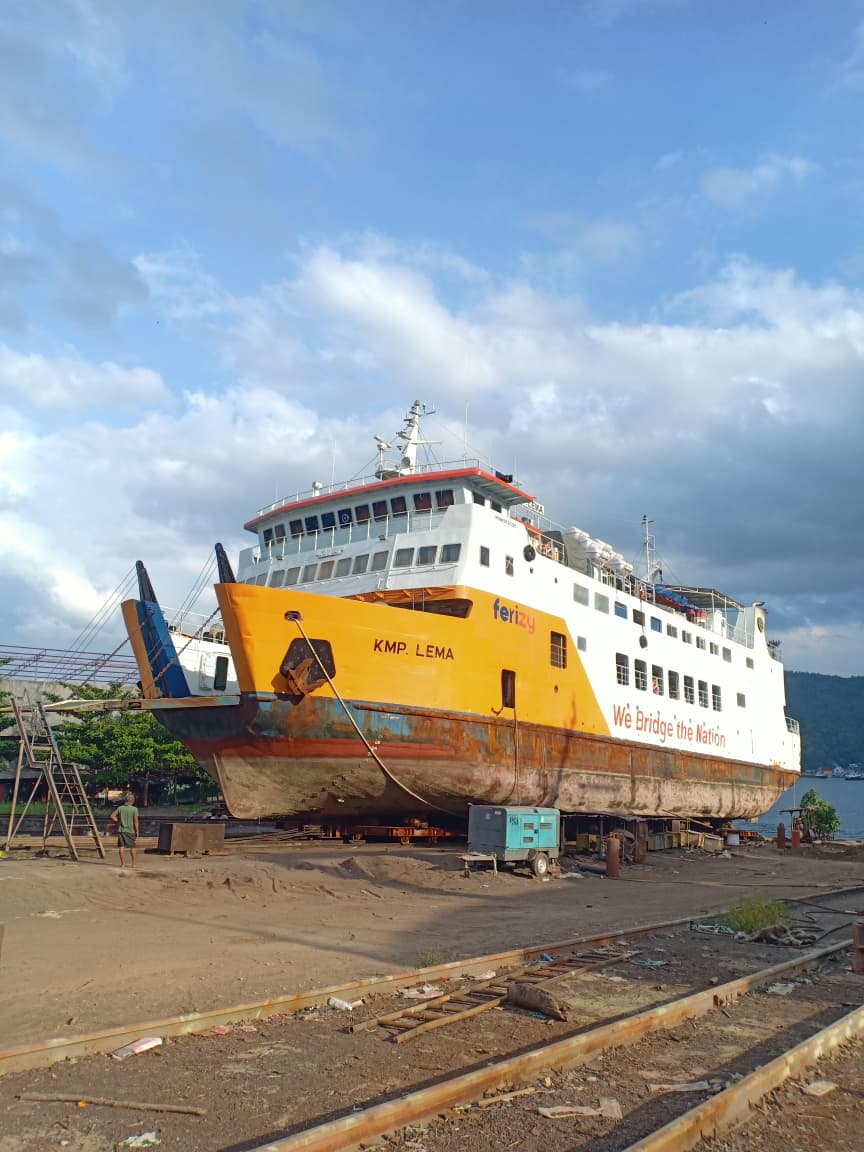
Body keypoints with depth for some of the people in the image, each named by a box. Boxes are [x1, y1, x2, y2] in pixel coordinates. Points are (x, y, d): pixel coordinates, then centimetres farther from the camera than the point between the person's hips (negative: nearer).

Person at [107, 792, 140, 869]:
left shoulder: (120, 808, 0)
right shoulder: (134, 809, -9)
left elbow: (112, 816, 2)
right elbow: (136, 822, -10)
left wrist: (118, 821, 15)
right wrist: (137, 832, -4)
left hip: (121, 830, 2)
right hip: (131, 830, -2)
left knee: (122, 847, 5)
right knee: (133, 847, 10)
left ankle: (123, 863, 6)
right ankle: (134, 864, 13)